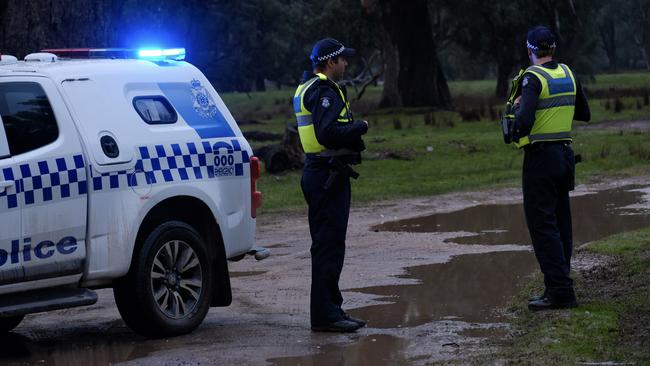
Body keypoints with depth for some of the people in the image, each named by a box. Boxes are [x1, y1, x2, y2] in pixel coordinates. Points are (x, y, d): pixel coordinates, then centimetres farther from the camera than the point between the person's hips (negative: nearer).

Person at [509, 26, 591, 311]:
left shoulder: (534, 77, -14)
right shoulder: (568, 74, 8)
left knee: (542, 224, -6)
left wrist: (518, 107, -5)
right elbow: (584, 114, 18)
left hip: (540, 158, -7)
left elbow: (525, 120, -26)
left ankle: (559, 290, -12)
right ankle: (561, 289, 16)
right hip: (565, 154, 7)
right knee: (561, 223, 12)